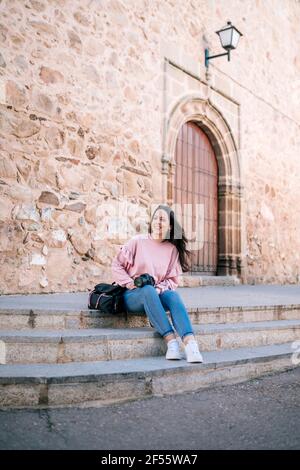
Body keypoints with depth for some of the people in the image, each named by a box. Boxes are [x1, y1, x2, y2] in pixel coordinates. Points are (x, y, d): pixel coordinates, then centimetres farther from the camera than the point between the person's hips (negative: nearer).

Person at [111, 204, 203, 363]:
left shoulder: (172, 249, 9)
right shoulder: (138, 241, 2)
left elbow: (172, 280, 9)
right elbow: (117, 265, 2)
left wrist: (160, 289, -11)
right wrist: (130, 284, -10)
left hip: (157, 295, 2)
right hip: (132, 296, -2)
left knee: (173, 295, -32)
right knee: (148, 290, -38)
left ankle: (190, 343, -50)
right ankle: (170, 340, -46)